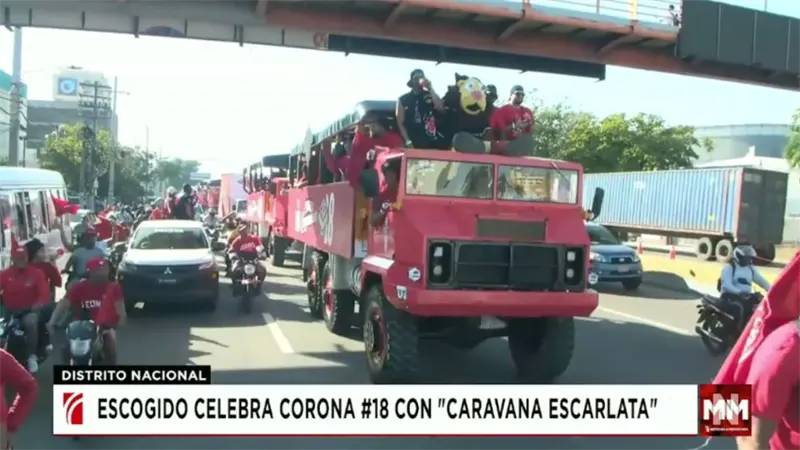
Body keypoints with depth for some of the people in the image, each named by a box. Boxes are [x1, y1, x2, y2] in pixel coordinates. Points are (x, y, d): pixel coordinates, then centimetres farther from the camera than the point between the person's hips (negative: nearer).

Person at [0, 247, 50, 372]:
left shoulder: (36, 273, -3)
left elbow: (45, 293, -10)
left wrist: (39, 303, -30)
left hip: (29, 311, -3)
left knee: (31, 322, -34)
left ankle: (32, 356, -20)